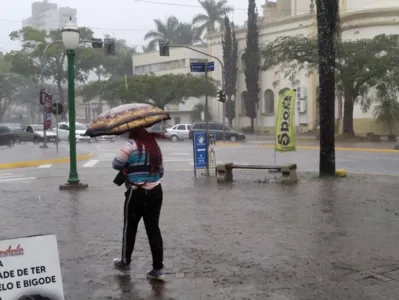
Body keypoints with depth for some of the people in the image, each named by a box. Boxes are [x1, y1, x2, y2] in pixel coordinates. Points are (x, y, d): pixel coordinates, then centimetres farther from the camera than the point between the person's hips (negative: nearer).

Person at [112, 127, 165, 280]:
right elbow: (161, 171, 14)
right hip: (156, 192, 5)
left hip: (137, 193, -5)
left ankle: (125, 262, 27)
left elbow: (117, 164, -7)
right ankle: (158, 268, 8)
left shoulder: (132, 144, -7)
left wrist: (128, 168, 12)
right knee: (153, 229, 8)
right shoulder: (154, 146, 11)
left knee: (130, 227, 13)